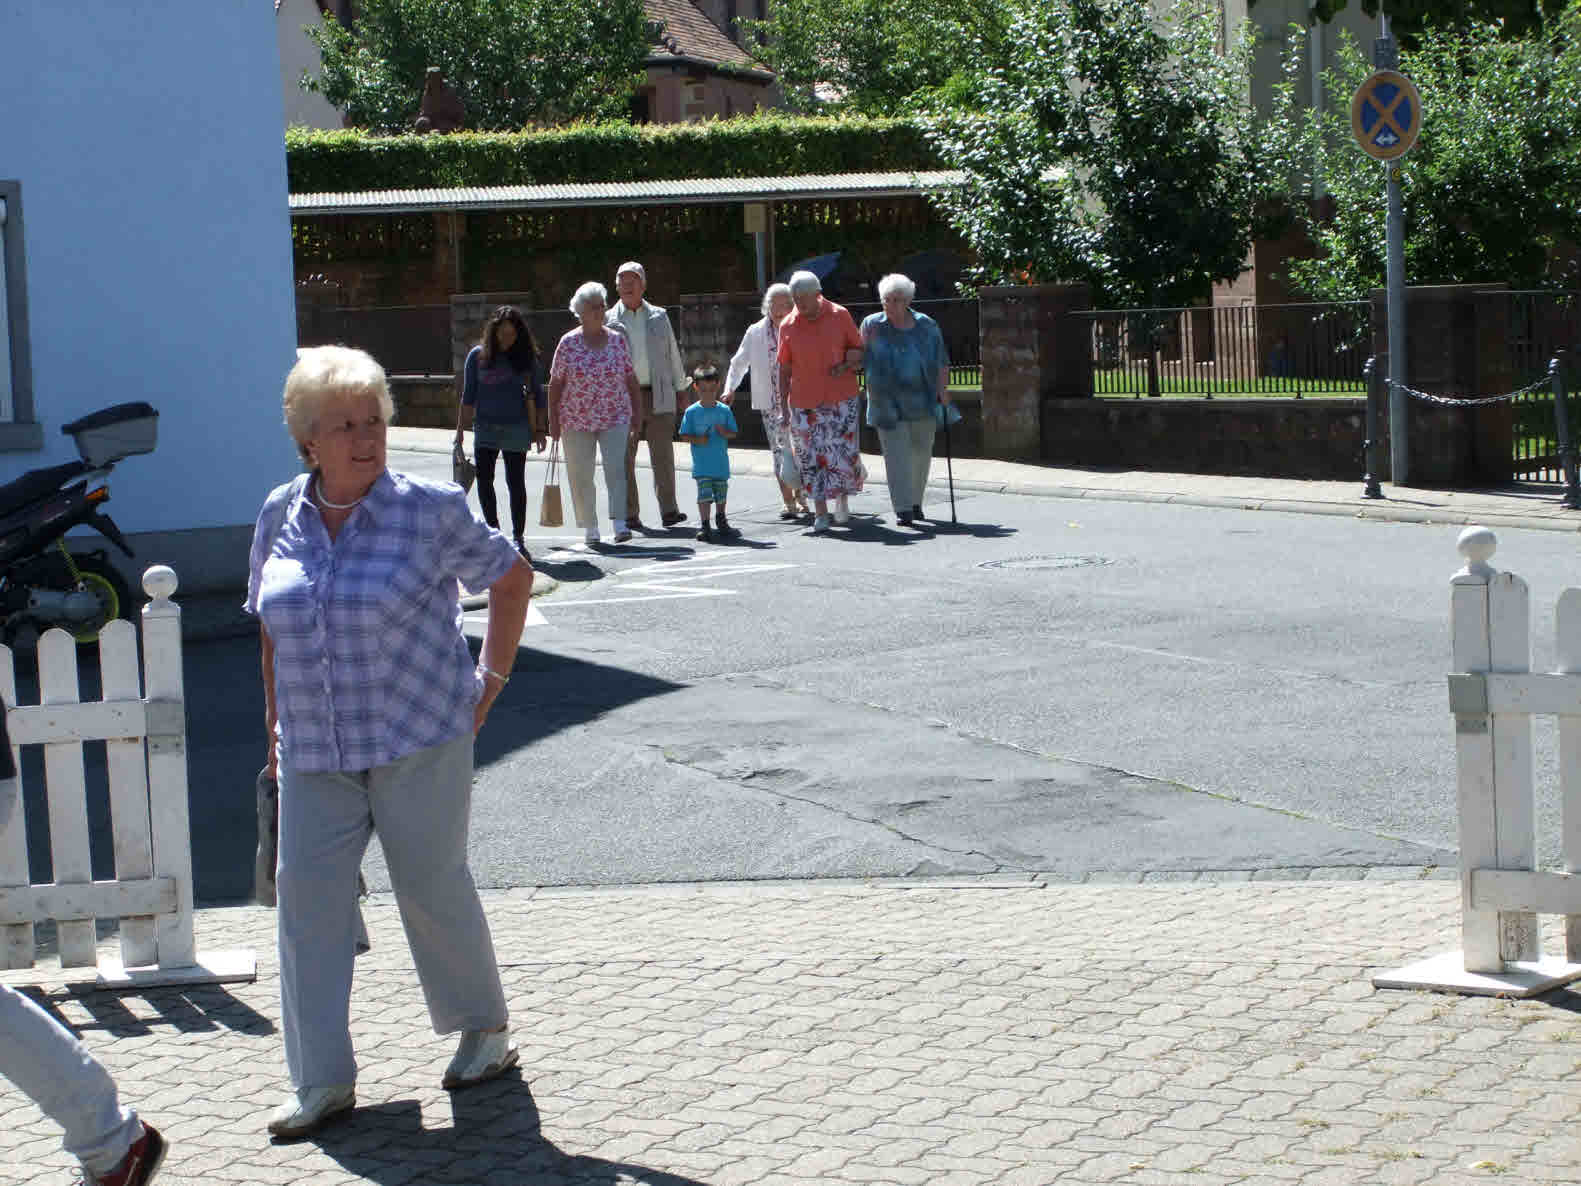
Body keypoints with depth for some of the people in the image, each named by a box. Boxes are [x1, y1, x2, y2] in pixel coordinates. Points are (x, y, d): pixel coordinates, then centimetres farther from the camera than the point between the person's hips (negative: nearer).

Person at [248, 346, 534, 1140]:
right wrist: (277, 725, 16)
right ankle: (322, 1080, 5)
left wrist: (489, 681, 2)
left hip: (419, 740, -4)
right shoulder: (280, 517, 6)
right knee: (307, 896, -2)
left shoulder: (429, 510, -6)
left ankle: (485, 1029, 28)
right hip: (315, 753, 4)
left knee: (432, 887, 4)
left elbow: (512, 578, 5)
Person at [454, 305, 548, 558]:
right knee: (484, 479, -5)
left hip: (516, 428, 0)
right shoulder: (478, 355, 1)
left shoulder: (526, 357, 2)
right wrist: (460, 430, 4)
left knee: (516, 483, 1)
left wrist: (539, 429, 8)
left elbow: (537, 395, 9)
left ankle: (518, 538, 9)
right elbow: (468, 396, 6)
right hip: (485, 428, 1)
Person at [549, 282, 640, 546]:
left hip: (615, 418, 0)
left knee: (616, 468, -15)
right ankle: (590, 528, 13)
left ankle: (620, 524, -19)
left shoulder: (617, 341, 4)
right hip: (577, 420, 0)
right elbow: (555, 383, 1)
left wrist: (637, 410, 7)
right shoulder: (568, 343, -1)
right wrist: (553, 420, -2)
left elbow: (630, 378, 10)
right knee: (581, 475, 3)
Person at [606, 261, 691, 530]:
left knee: (663, 456, -1)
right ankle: (629, 514, 6)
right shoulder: (609, 320, 7)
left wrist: (680, 388, 13)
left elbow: (673, 354, 16)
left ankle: (669, 510, 3)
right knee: (625, 459, 1)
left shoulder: (659, 317, 12)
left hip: (659, 396, 1)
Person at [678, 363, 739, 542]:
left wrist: (724, 432, -15)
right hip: (701, 464, -3)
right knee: (704, 494, -9)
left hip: (721, 463, 3)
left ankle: (721, 522, 32)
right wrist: (696, 439, -18)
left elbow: (733, 432, 6)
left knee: (721, 493, 14)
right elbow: (684, 435, 0)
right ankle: (704, 526, -3)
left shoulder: (724, 410, 2)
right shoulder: (692, 412, -3)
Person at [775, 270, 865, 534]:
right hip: (804, 402, 1)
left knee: (845, 452, -3)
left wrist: (848, 363, -13)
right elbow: (784, 369, 6)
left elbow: (859, 349, 9)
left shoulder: (839, 316, -1)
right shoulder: (788, 326, 1)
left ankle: (842, 497, 24)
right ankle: (821, 514, 5)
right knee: (811, 457, -2)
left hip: (841, 399, -1)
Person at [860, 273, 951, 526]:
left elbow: (941, 362, 8)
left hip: (922, 401, 2)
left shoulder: (926, 326, 5)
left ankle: (915, 502, 27)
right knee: (896, 454, -10)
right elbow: (860, 356, 9)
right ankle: (903, 509, -13)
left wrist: (942, 389, -1)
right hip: (888, 403, -2)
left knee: (921, 452, 9)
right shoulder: (872, 325, 1)